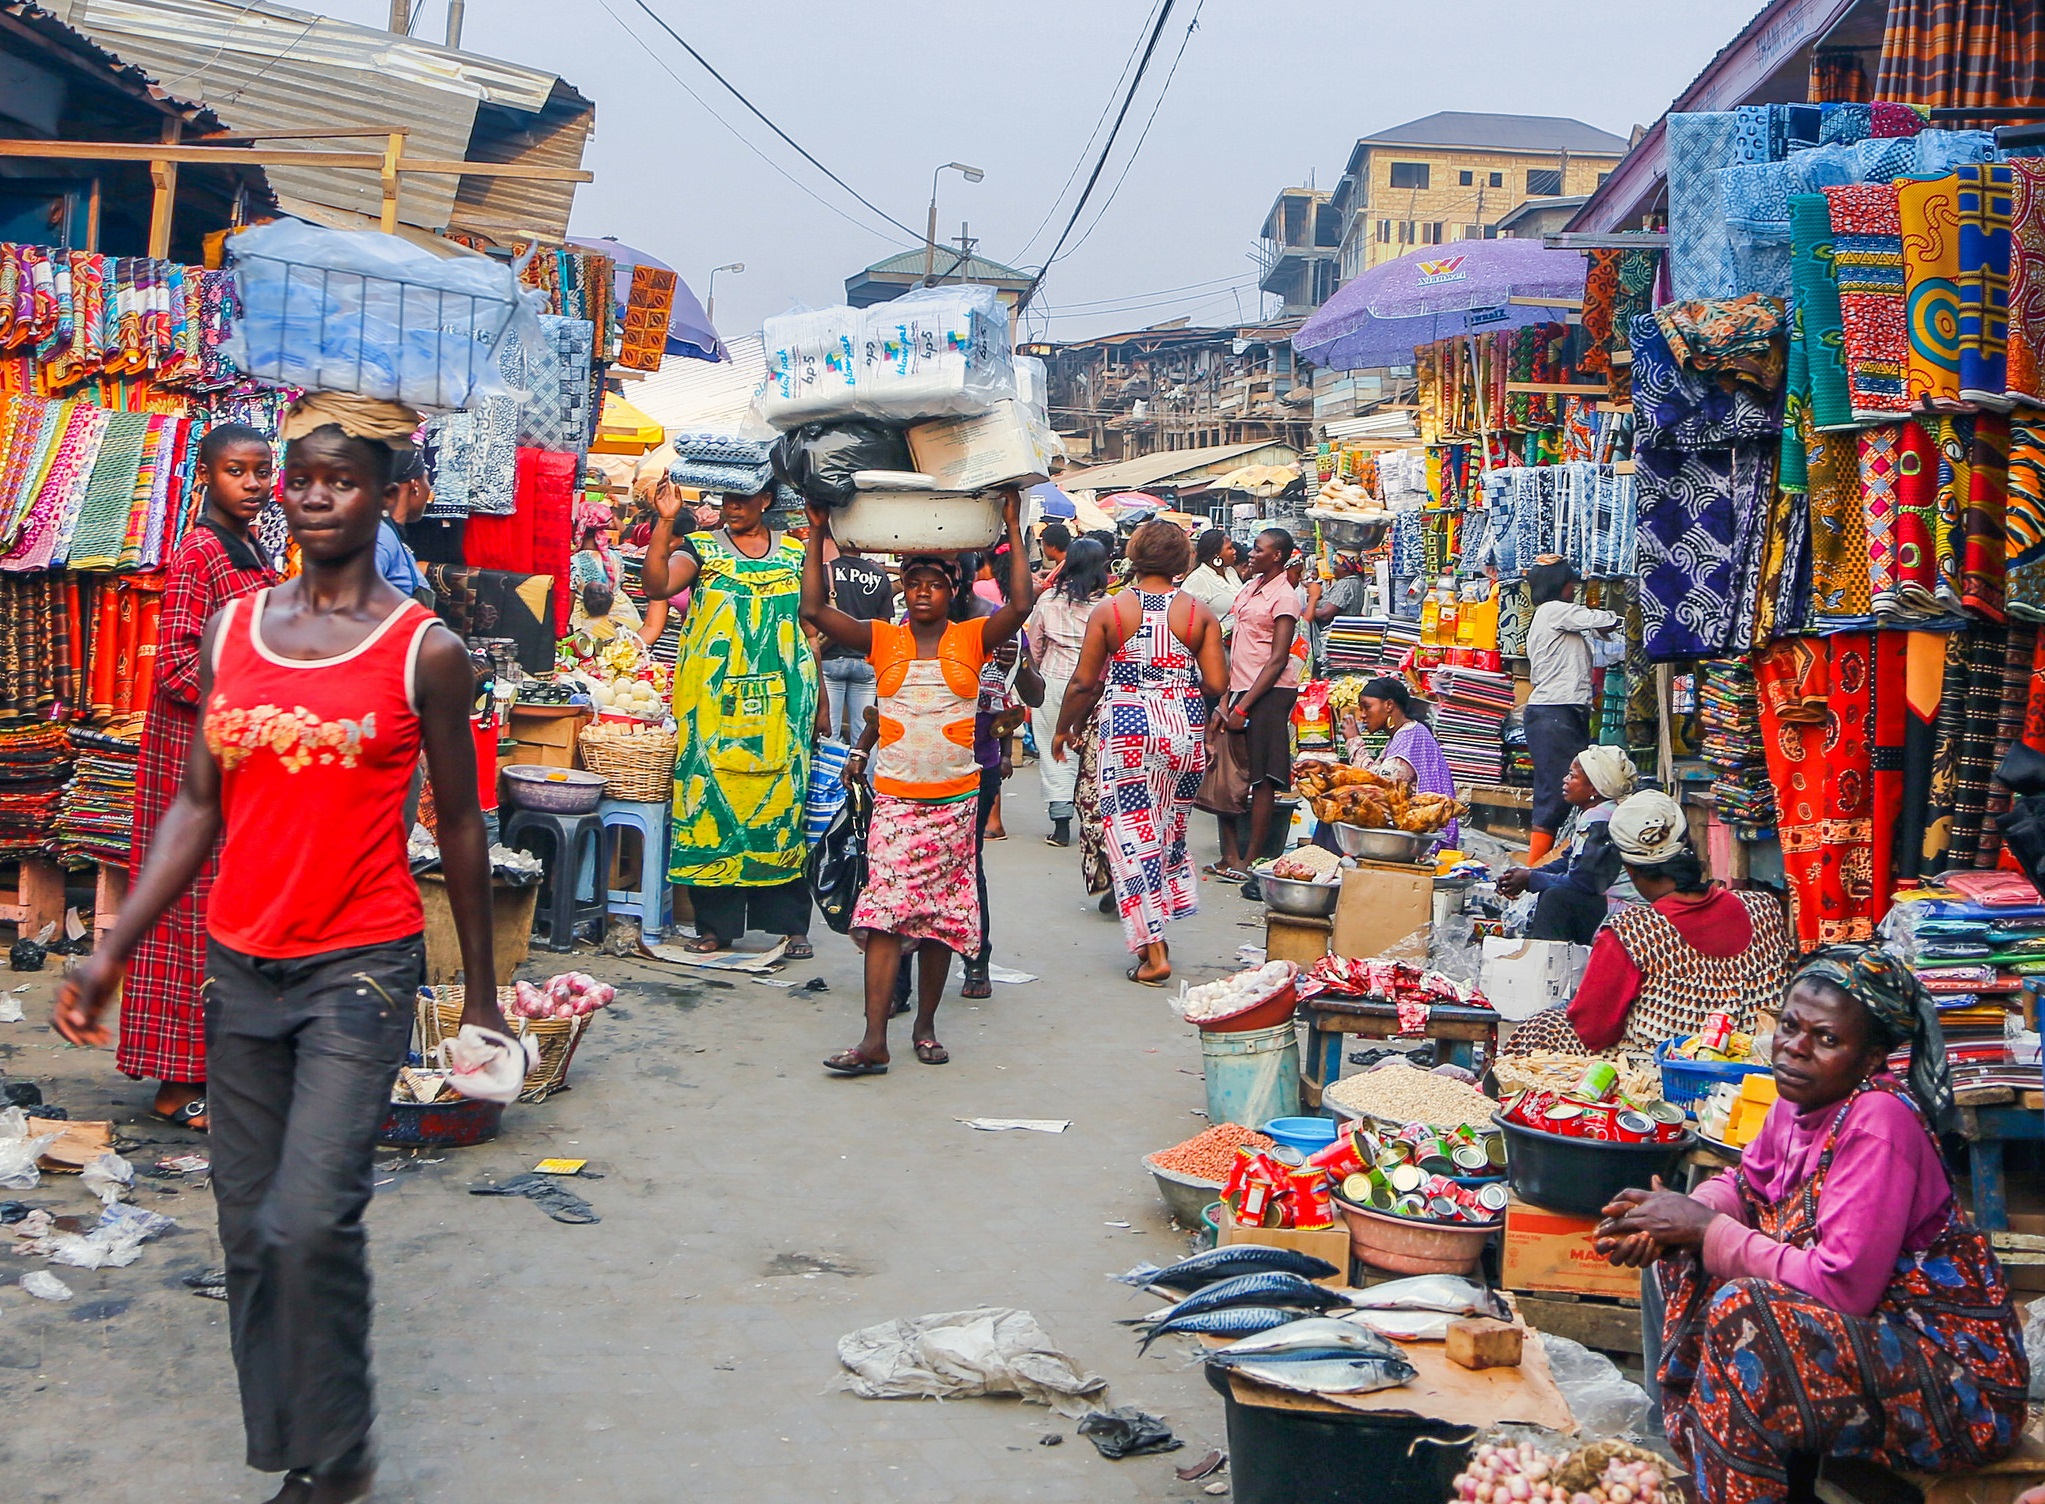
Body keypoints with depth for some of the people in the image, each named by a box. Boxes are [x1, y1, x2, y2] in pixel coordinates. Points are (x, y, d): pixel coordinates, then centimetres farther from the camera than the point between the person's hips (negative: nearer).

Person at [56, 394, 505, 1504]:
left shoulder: (426, 650, -5)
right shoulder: (231, 631, 7)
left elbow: (459, 822, 2)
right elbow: (199, 806, 10)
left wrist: (481, 993, 6)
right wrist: (110, 954, 3)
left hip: (361, 965, -5)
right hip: (240, 965, 5)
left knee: (310, 1224, -13)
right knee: (249, 1229, 10)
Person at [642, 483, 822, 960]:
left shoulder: (795, 554, 13)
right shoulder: (701, 548, 6)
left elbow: (810, 628, 15)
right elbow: (657, 585, -12)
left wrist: (819, 700, 11)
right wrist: (665, 522, -19)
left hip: (780, 704, 1)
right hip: (715, 703, -1)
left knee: (783, 806, 1)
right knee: (713, 803, -2)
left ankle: (791, 924, 9)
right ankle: (715, 924, 7)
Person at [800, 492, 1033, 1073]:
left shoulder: (972, 638, 4)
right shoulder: (883, 640, 6)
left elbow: (1019, 606, -12)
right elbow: (815, 609, -1)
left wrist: (1013, 530, -10)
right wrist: (816, 535, -1)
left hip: (955, 797, 0)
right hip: (895, 796, 0)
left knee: (940, 914, 6)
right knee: (885, 909, -9)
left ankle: (925, 1025, 19)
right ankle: (874, 1040, -11)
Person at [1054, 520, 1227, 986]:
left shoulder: (1109, 611, -4)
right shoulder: (1199, 612, 0)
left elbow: (1084, 683, -2)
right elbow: (1217, 684, -4)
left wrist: (1064, 728, 14)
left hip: (1126, 729, -3)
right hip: (1185, 730, 3)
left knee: (1134, 834, 1)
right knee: (1170, 830, 18)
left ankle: (1153, 952, -3)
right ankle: (1155, 934, 26)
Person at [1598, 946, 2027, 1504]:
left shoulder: (1878, 1121, -24)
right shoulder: (1800, 1100, 1)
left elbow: (1841, 1286, -29)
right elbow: (1747, 1184, 15)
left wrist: (1704, 1227, -21)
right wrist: (1677, 1219, -8)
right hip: (1869, 1332, 9)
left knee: (1744, 1311, -29)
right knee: (1679, 1261, 6)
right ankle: (1688, 1453, 15)